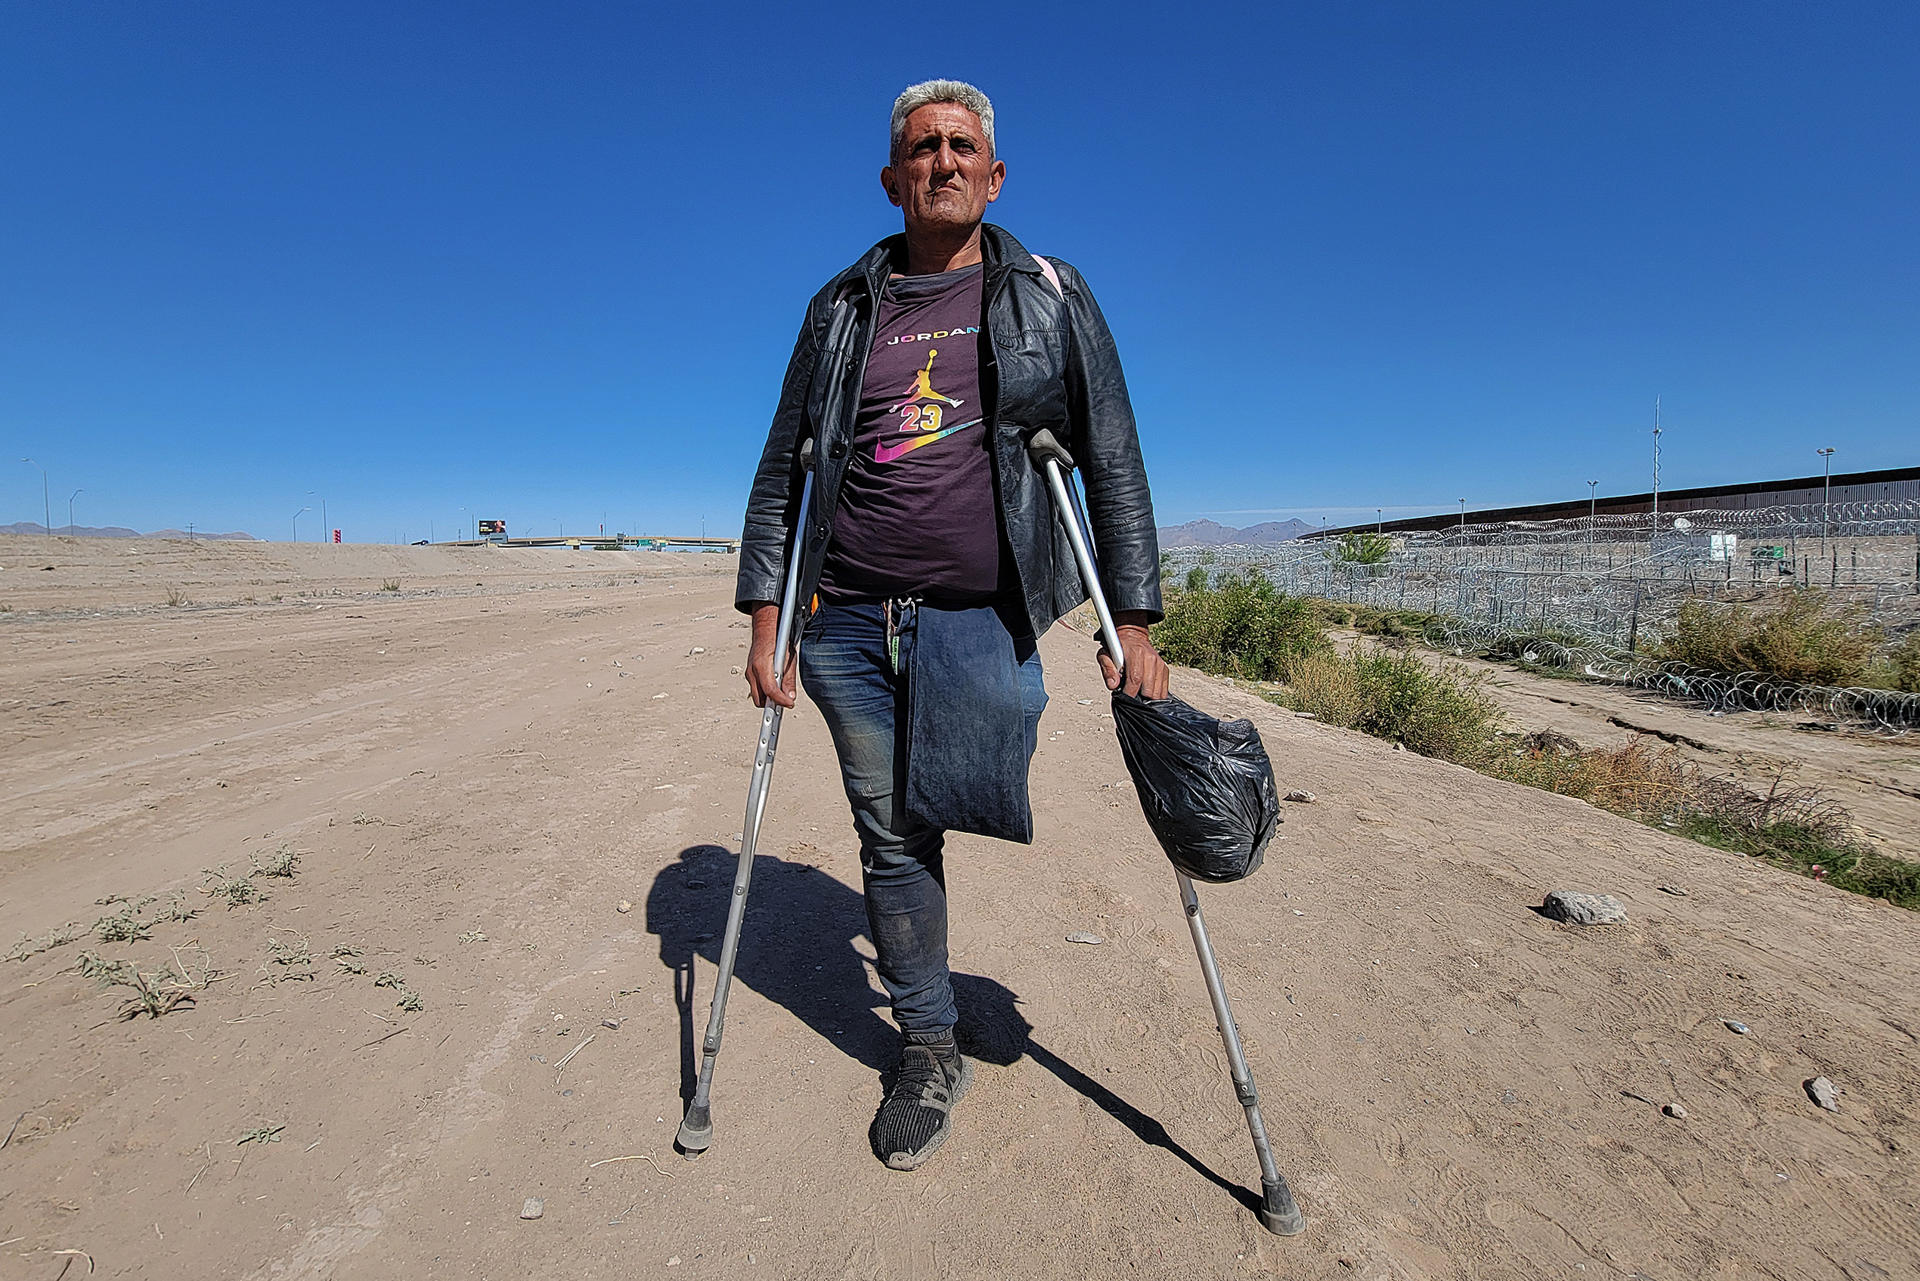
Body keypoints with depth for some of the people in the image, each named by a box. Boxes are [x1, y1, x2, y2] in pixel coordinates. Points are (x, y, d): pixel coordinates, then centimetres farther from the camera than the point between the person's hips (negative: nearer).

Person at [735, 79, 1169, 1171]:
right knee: (890, 837, 6)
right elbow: (783, 468, 13)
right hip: (848, 619, 2)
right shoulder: (843, 308, 12)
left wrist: (1135, 622, -5)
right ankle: (931, 1054, 26)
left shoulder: (1049, 298, 7)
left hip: (981, 617, -2)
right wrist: (766, 616, 5)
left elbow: (1114, 462, 3)